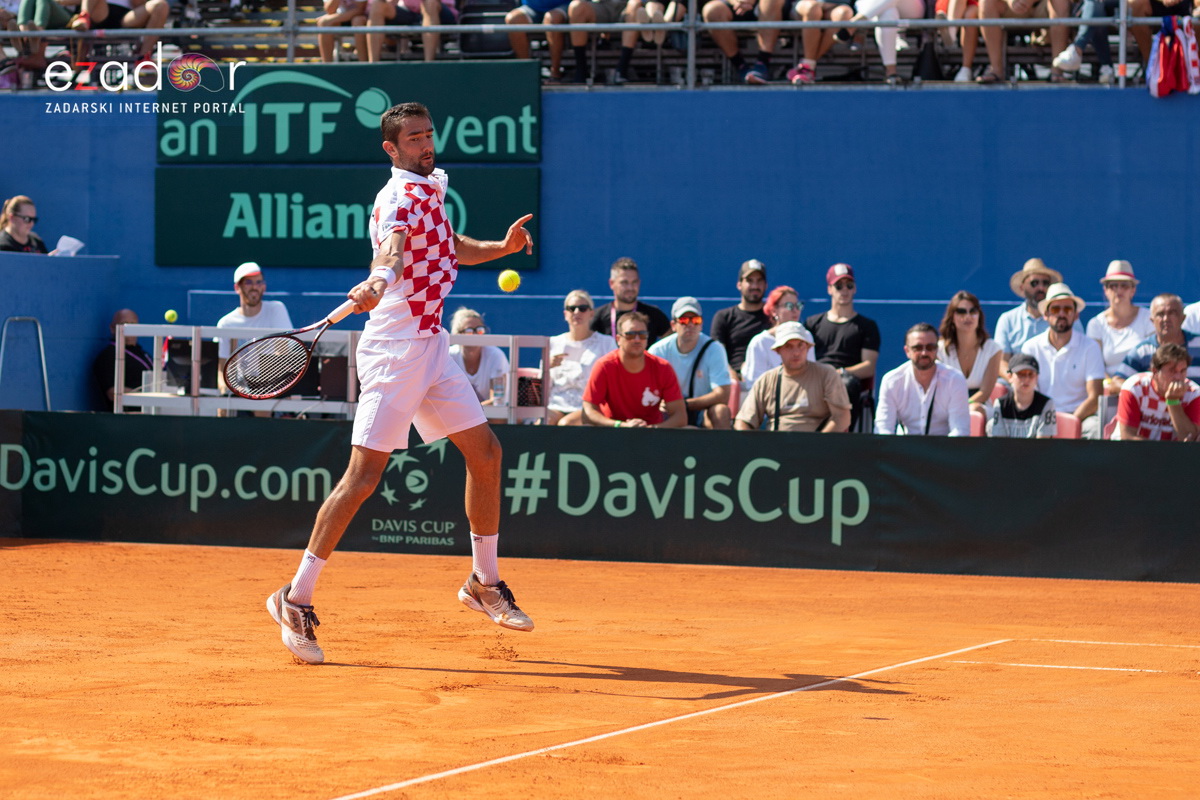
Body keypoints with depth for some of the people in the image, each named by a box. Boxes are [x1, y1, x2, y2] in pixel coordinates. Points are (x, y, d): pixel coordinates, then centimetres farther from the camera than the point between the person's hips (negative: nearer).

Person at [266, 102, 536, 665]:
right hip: (394, 349, -9)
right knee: (364, 474, -12)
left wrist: (502, 248, 16)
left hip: (431, 347, 9)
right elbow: (393, 244, -37)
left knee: (485, 452, 11)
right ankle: (296, 600, -6)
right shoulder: (400, 197, -14)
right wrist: (379, 278, -58)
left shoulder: (430, 189, 14)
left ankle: (483, 582, 25)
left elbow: (451, 248, 32)